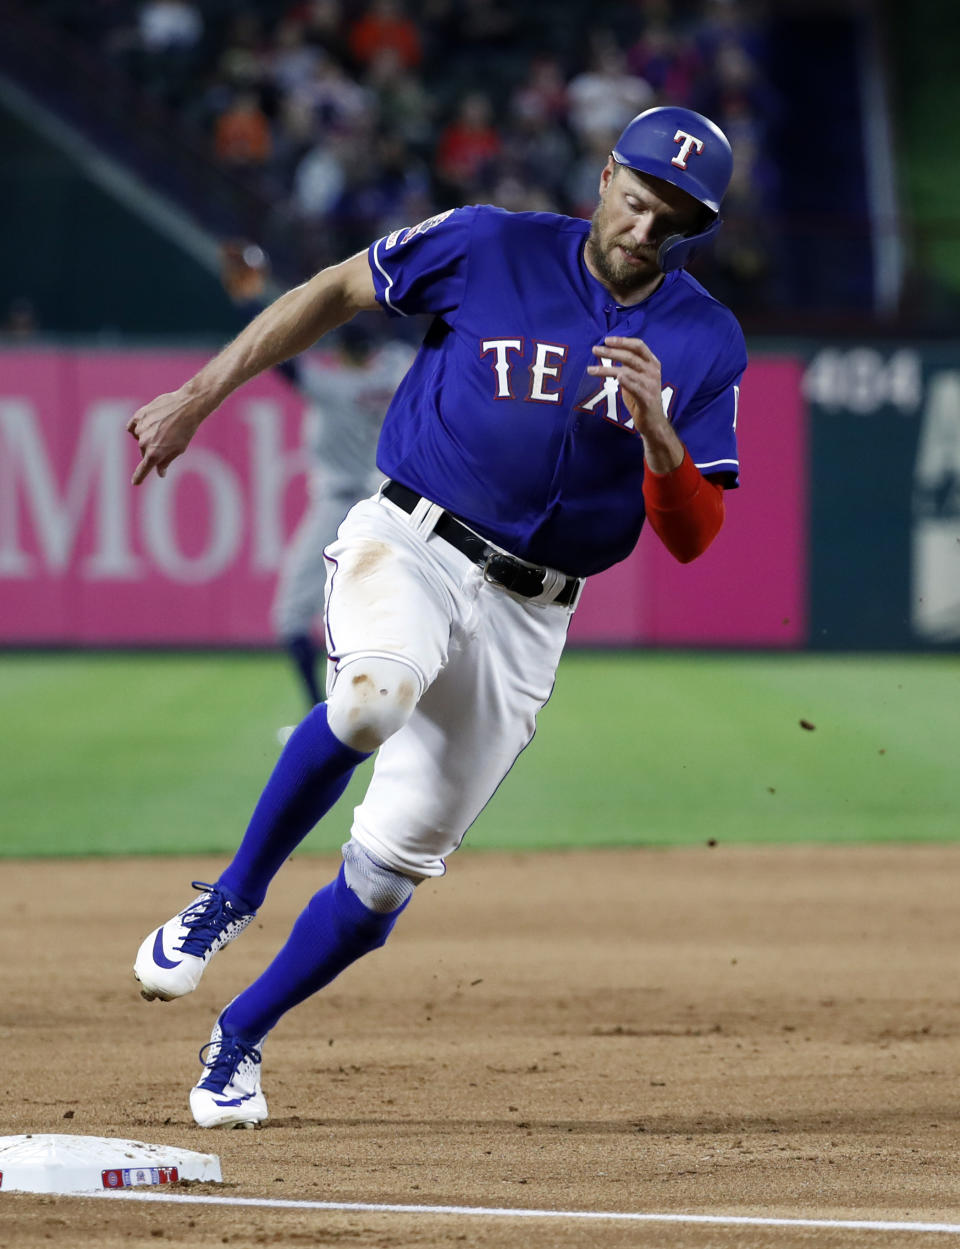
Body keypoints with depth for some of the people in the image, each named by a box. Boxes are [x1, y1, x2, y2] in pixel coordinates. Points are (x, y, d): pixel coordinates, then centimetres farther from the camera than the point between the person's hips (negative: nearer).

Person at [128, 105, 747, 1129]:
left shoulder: (706, 344, 2)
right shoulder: (491, 248, -3)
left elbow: (691, 539, -1)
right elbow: (336, 291, 8)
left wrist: (657, 430, -20)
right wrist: (199, 397, 4)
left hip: (526, 617, 2)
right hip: (407, 544, -2)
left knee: (395, 862, -1)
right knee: (373, 694, -37)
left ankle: (240, 1037, 20)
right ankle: (231, 897, -15)